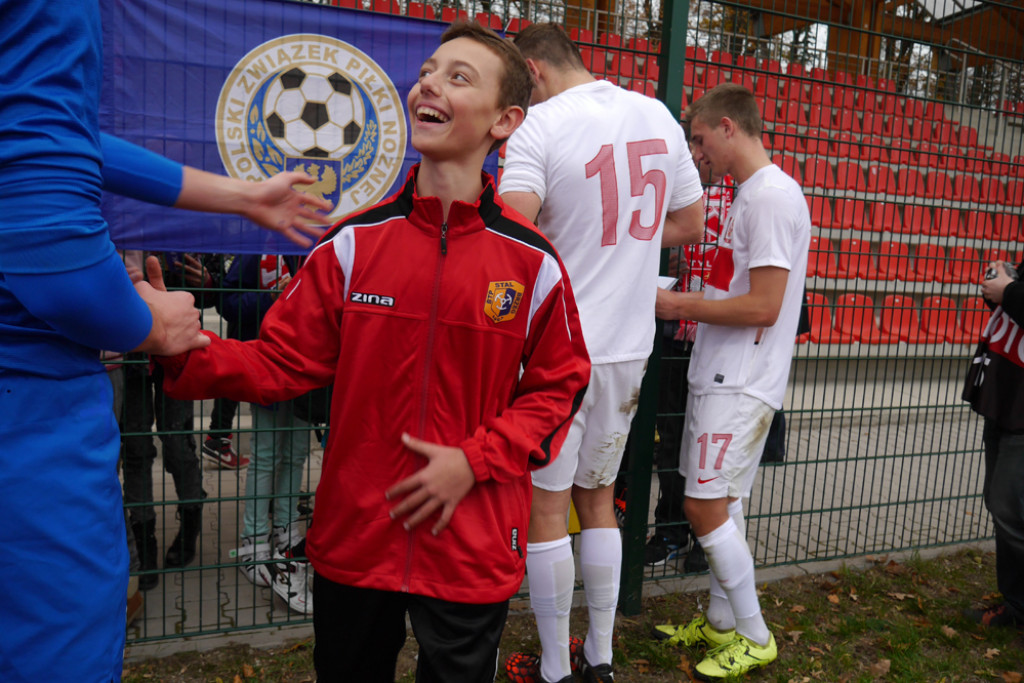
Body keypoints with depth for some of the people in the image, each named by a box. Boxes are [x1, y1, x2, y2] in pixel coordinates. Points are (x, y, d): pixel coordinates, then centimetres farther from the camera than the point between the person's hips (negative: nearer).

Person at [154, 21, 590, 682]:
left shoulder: (534, 262, -8)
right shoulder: (354, 243, -4)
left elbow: (558, 387, -1)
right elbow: (281, 361, -1)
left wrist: (476, 460, -12)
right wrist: (186, 352, -17)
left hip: (472, 549, -1)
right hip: (353, 538, 2)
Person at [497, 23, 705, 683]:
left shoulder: (540, 126, -14)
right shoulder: (658, 116, 8)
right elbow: (690, 223, 15)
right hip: (631, 345, 7)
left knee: (546, 506, 7)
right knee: (598, 499, 19)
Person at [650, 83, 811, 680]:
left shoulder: (773, 194, -15)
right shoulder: (752, 194, 16)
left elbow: (763, 307, -21)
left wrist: (681, 306, -13)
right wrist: (687, 301, 10)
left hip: (741, 382, -10)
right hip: (722, 375, 10)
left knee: (705, 506, -6)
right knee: (721, 506, 15)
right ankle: (721, 623, 28)